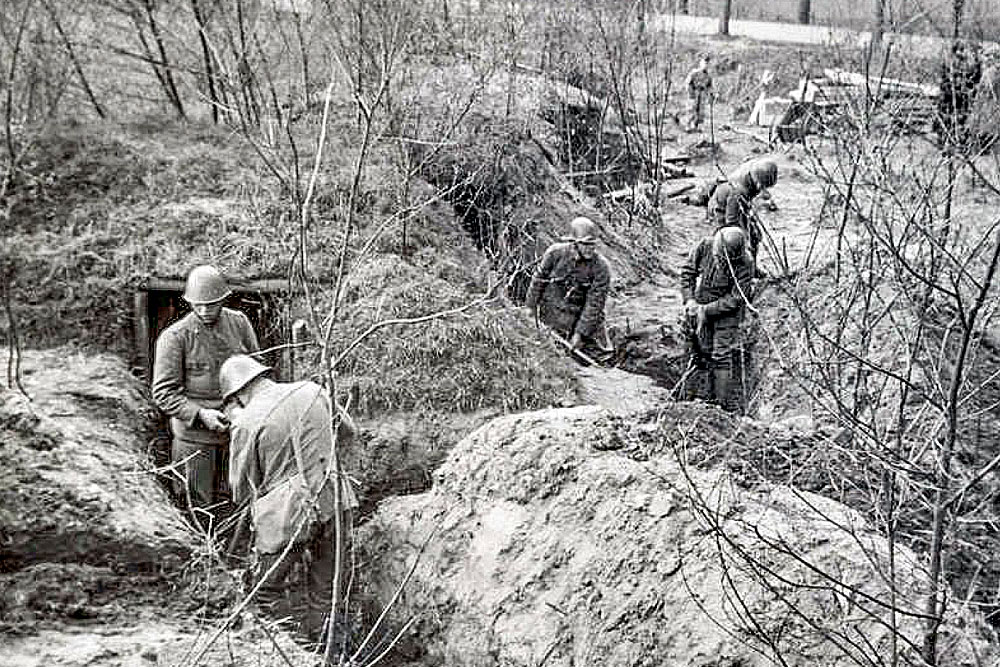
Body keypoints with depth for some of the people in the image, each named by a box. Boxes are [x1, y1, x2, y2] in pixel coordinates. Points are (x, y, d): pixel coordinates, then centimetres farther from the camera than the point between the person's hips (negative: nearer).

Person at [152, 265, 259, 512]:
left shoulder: (239, 323, 0)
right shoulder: (175, 336, -13)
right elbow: (163, 392, -13)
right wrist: (200, 414, -24)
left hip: (234, 425, 4)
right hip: (194, 431, -4)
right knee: (199, 503, 4)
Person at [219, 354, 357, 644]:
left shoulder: (246, 423, -9)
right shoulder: (312, 391, 4)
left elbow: (241, 491, 1)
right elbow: (347, 432, 19)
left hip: (287, 514, -4)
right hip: (334, 502, 5)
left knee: (268, 593, 15)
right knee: (326, 591, 20)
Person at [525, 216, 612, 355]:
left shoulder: (601, 267, -19)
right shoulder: (556, 252, -17)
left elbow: (595, 303, -18)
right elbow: (539, 279, -3)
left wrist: (580, 332, -19)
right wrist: (531, 306, 4)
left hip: (581, 314, 1)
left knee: (605, 350, 0)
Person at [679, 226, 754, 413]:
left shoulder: (744, 263, -25)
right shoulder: (706, 246, -16)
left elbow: (735, 299, -21)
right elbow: (687, 271, -2)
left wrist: (707, 310, -21)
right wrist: (689, 299, -11)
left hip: (726, 311, -4)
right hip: (701, 305, 4)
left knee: (722, 355, -7)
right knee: (701, 351, 9)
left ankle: (726, 401, 0)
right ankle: (703, 394, 23)